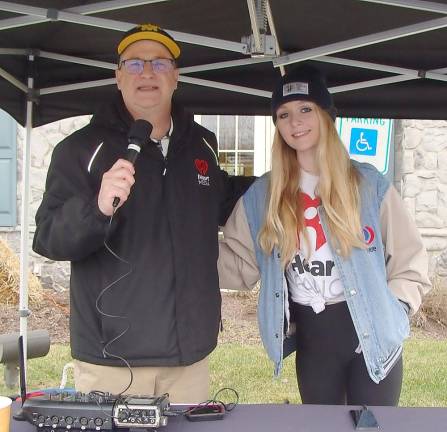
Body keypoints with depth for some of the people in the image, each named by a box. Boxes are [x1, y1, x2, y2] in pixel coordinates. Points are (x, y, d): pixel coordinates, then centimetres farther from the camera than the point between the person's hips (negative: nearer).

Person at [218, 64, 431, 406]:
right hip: (312, 341, 2)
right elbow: (238, 263, 1)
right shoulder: (262, 195, 2)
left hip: (372, 338, -2)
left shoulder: (370, 185, -4)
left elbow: (410, 265, -1)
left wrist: (387, 313, -13)